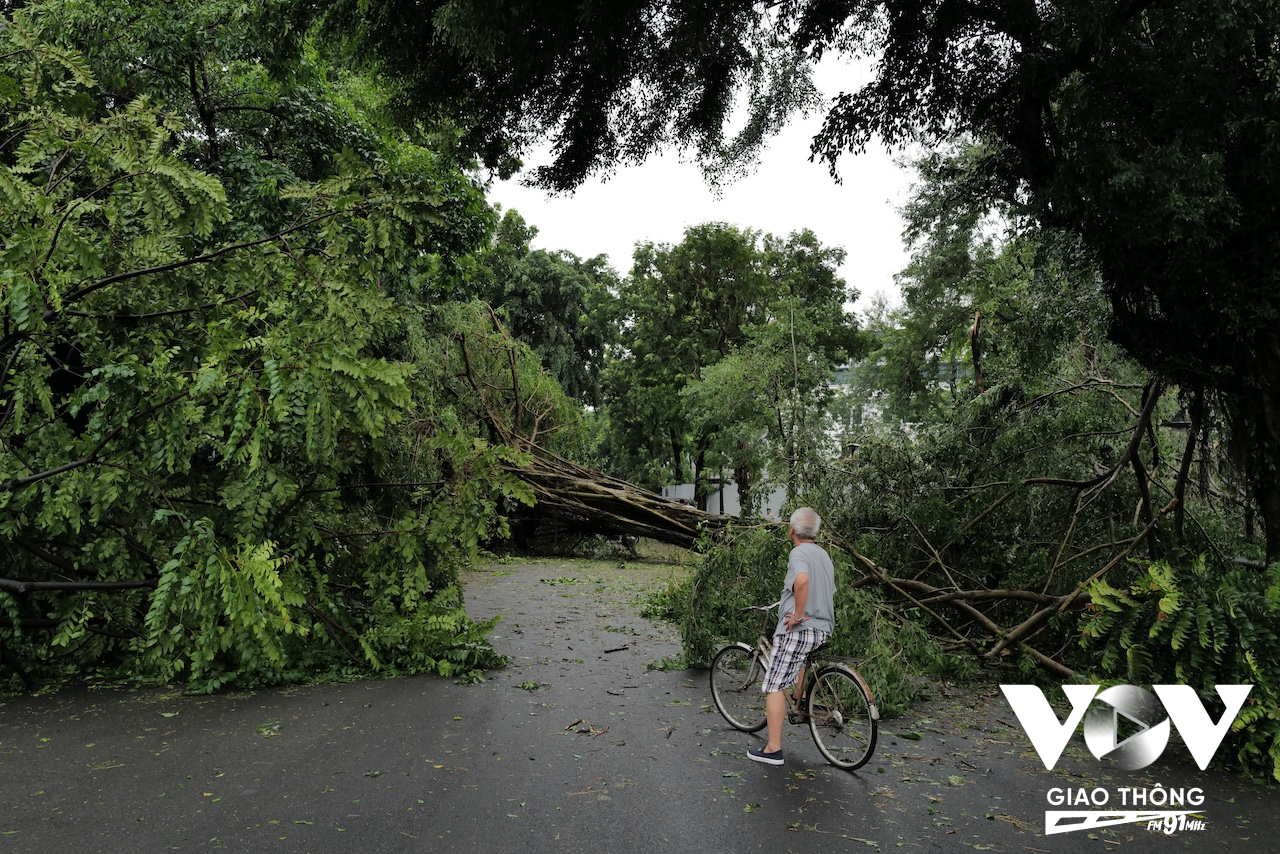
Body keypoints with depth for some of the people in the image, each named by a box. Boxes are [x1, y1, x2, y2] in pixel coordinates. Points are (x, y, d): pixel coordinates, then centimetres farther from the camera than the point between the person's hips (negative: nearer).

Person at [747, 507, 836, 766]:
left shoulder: (798, 553, -11)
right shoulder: (824, 555, 16)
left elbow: (802, 581, -34)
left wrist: (798, 615, -23)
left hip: (798, 628, -9)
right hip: (823, 629, 9)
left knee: (774, 686, -5)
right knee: (800, 657, 41)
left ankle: (772, 749, -5)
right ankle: (799, 700, 40)